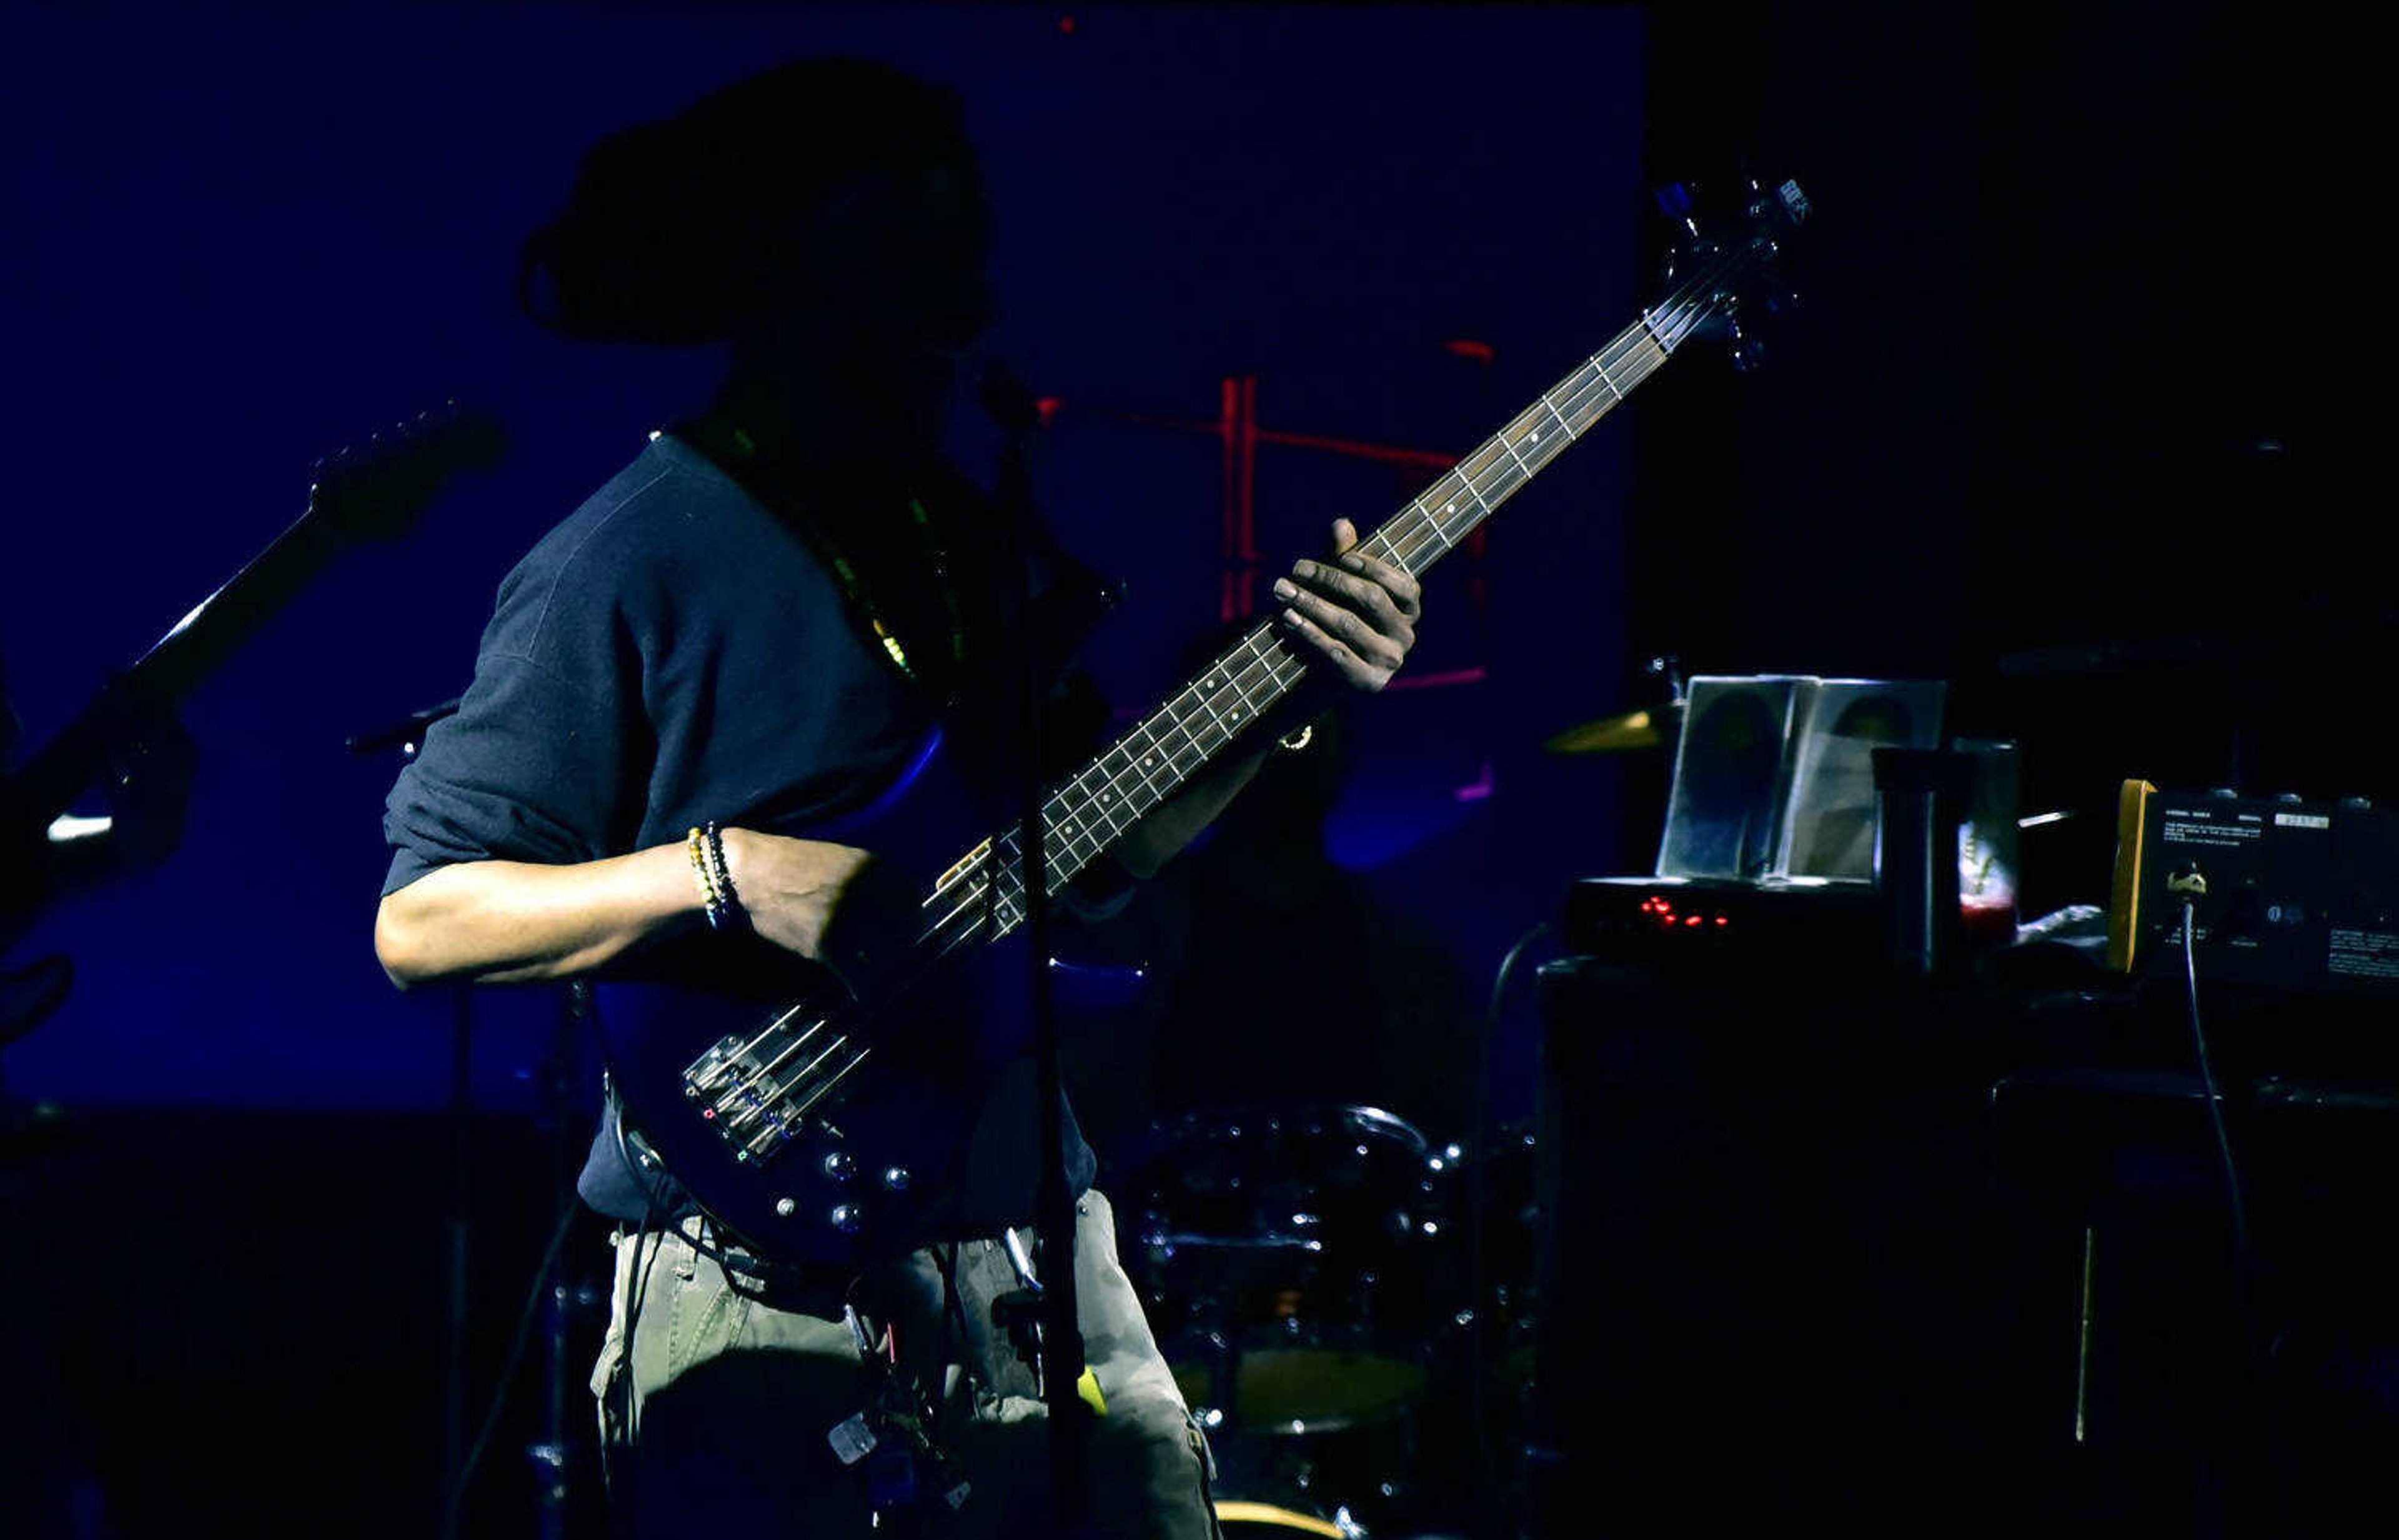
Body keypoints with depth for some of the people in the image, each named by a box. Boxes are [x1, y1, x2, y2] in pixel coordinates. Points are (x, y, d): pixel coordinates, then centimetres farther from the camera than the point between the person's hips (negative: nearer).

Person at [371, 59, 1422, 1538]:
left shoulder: (974, 544, 15)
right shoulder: (639, 554, -8)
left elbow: (1094, 858, 19)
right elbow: (419, 921, -11)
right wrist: (728, 874, -22)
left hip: (1036, 1258, 7)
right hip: (768, 1289, -7)